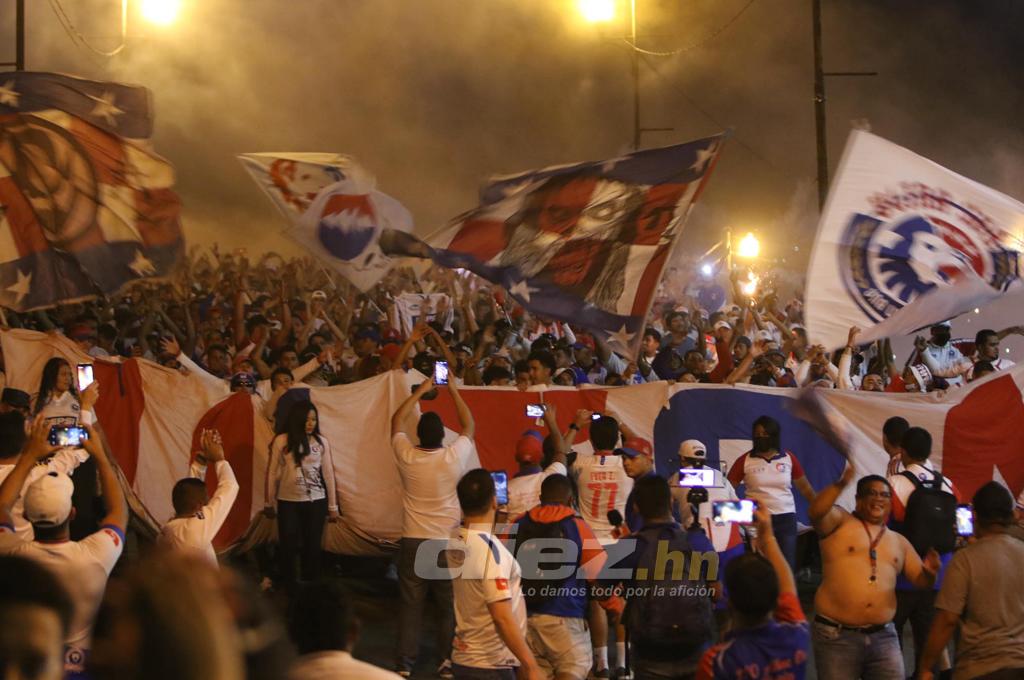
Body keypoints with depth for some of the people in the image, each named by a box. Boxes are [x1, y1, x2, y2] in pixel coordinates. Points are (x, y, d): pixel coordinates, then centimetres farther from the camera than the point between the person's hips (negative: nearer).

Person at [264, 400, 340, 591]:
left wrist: (333, 506, 6)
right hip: (288, 503, -1)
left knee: (313, 546, 7)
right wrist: (269, 503, 5)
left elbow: (328, 474, 5)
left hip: (316, 502, 2)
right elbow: (272, 473, 1)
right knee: (288, 547, 3)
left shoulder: (322, 442, 1)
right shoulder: (281, 441, -5)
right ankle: (289, 590, 17)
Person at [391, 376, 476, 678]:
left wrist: (419, 392, 14)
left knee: (411, 605, 6)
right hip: (447, 542, -1)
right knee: (449, 605, 10)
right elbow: (469, 426, 5)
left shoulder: (407, 457, -9)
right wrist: (454, 391, 11)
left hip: (413, 542, 1)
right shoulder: (455, 457, -13)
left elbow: (396, 421, 9)